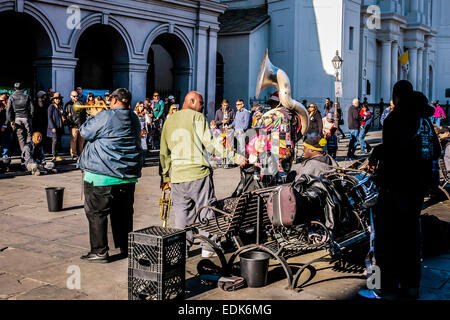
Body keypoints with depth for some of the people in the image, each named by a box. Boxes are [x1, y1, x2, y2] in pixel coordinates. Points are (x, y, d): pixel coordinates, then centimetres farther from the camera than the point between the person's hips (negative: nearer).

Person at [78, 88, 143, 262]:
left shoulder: (105, 116, -13)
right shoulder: (134, 119, 9)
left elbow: (85, 132, -3)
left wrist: (93, 116, 14)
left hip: (103, 175, -7)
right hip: (128, 174, 7)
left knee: (96, 213, 3)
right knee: (123, 213, 16)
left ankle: (100, 251, 5)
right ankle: (125, 248, 24)